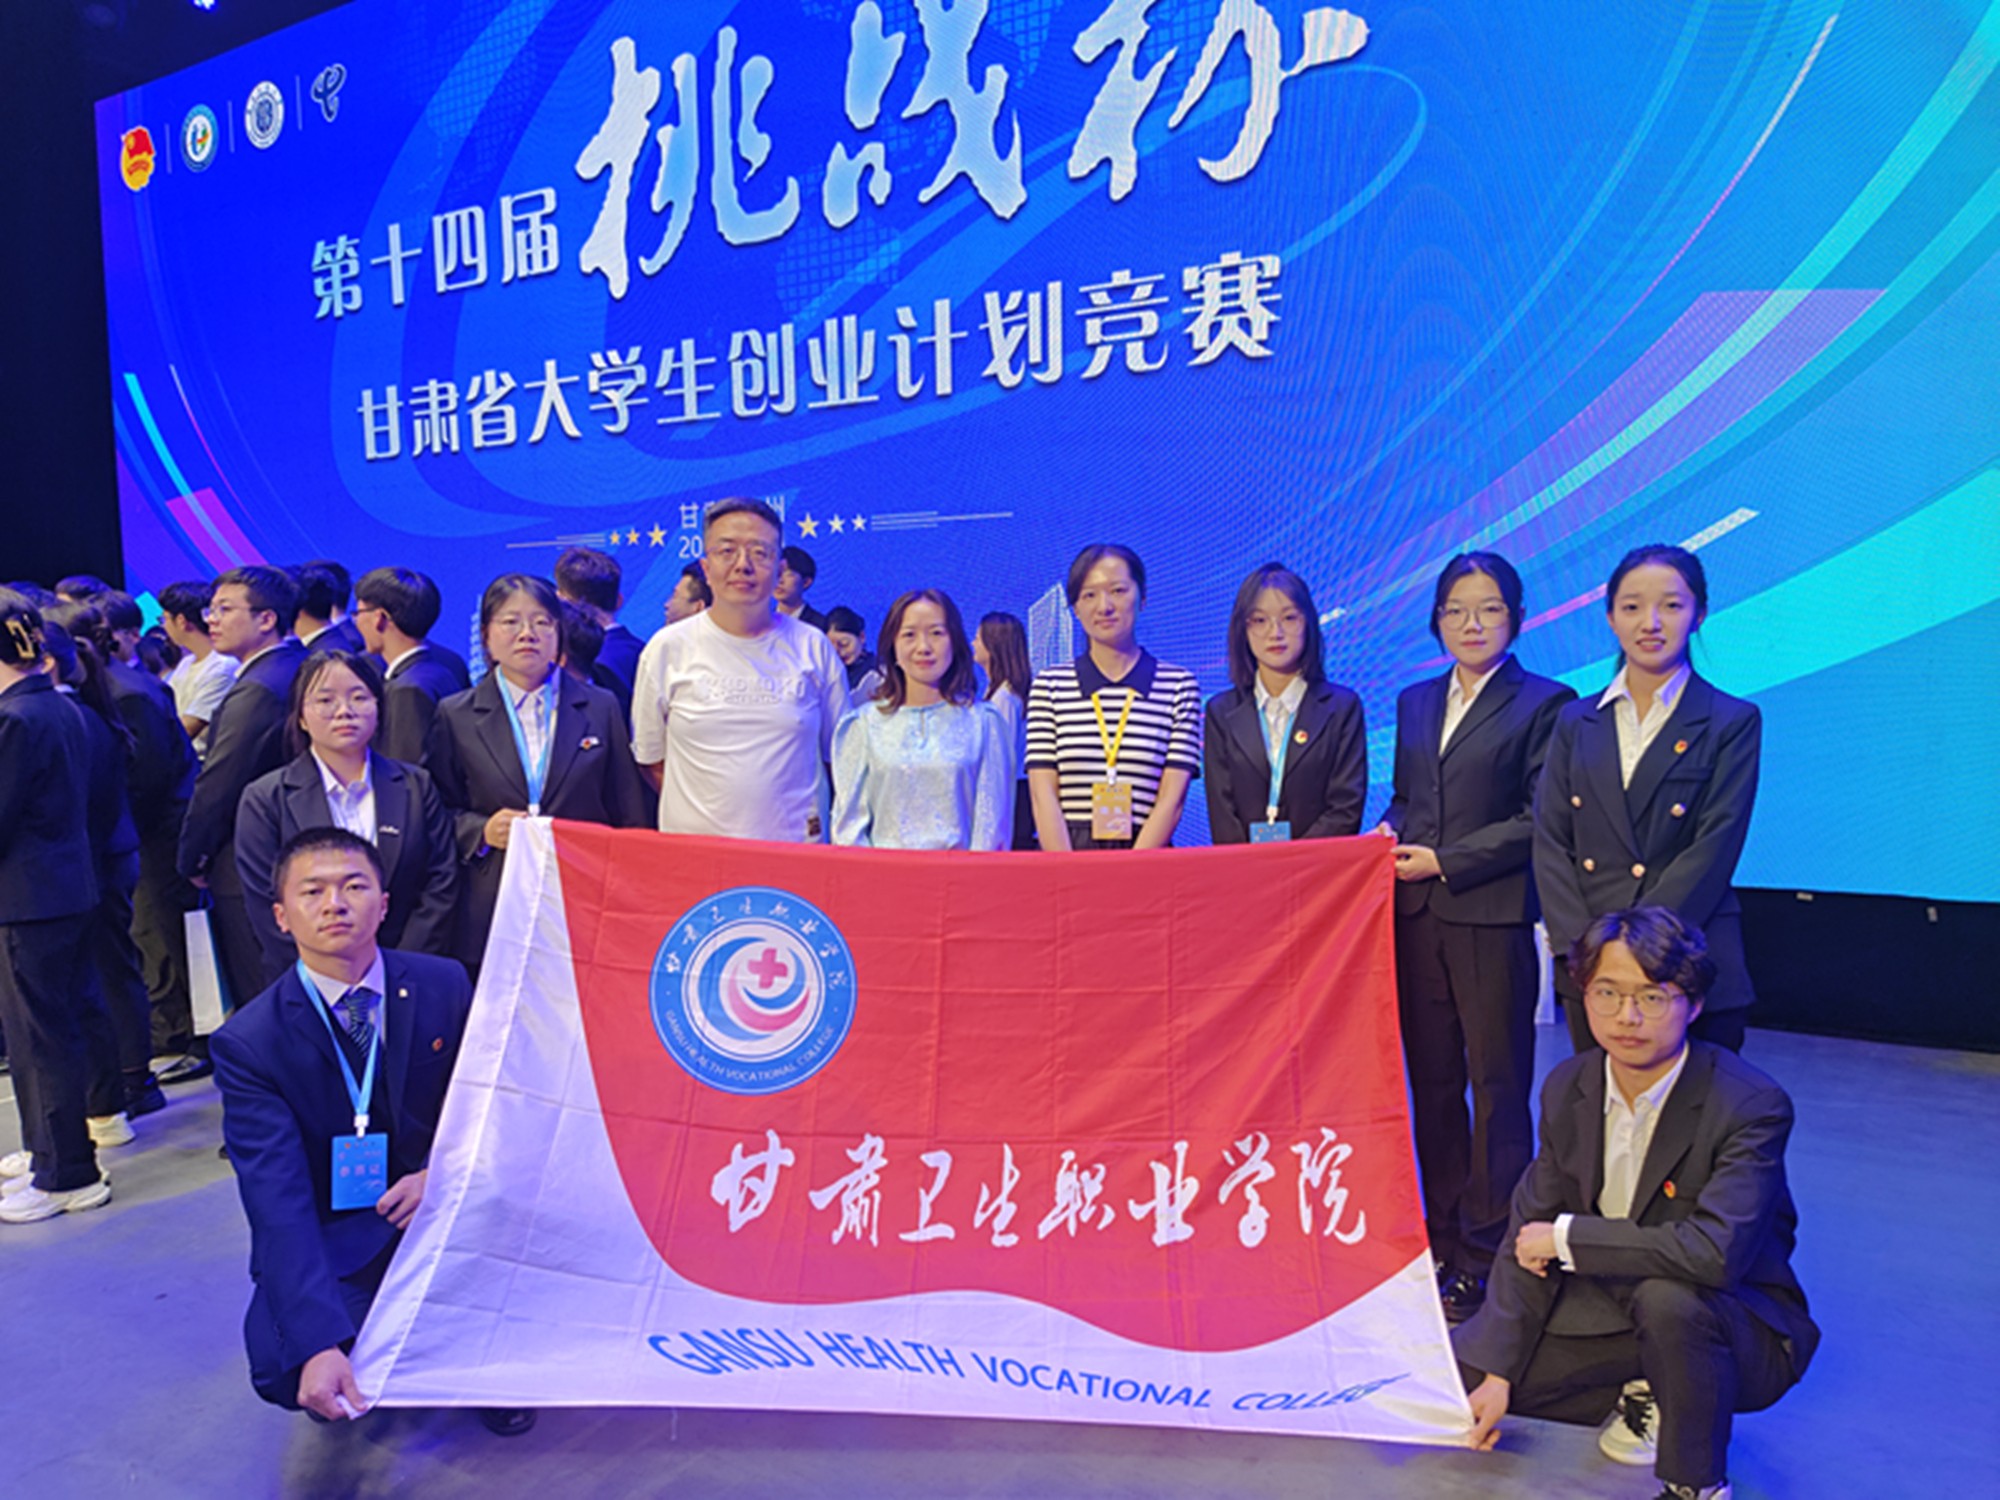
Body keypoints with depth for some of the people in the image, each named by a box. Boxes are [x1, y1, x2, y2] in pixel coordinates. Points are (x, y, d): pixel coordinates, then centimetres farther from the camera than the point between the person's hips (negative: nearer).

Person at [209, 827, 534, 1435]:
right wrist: (321, 1345, -32)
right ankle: (369, 1351, 11)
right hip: (334, 1243, -1)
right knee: (284, 1373, -26)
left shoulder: (443, 985, -6)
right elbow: (278, 1205, -21)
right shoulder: (248, 1042, -13)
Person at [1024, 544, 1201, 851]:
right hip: (1065, 852, 1)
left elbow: (1172, 798, -1)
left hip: (1147, 853, 0)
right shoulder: (1049, 685, 8)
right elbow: (1043, 794, 1)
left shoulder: (1180, 685, 5)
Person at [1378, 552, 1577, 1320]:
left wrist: (1443, 860, -13)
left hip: (1492, 917, -5)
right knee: (1432, 1081, 12)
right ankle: (1442, 1236, 24)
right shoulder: (1415, 702, 16)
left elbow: (1540, 820, -8)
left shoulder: (1544, 703, -2)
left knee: (1496, 1085, 2)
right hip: (1416, 915, 6)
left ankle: (1487, 1253, 13)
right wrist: (1390, 833, -2)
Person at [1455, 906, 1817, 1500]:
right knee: (1458, 1366, -2)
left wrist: (1567, 1236, -26)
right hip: (1610, 1307, 6)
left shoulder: (1751, 1106, -25)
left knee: (1665, 1296, -38)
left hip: (1735, 1329, -5)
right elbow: (1530, 1229, -2)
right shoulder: (1567, 1087, -6)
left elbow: (1713, 1253, -38)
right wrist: (1499, 1373, -5)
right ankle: (1646, 1396, 15)